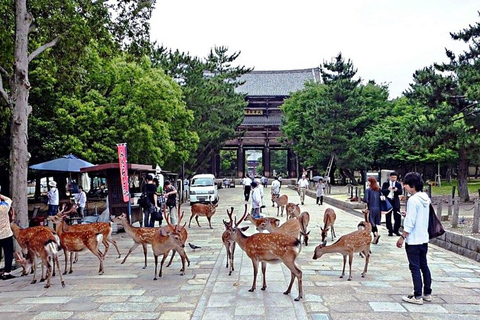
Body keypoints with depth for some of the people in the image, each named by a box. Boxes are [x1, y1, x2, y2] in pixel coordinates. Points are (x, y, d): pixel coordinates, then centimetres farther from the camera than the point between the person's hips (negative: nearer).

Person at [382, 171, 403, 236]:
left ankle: (396, 230, 13)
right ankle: (390, 231, 13)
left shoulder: (398, 184, 8)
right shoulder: (385, 183, 5)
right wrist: (388, 189, -23)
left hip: (395, 201, 0)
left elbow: (401, 192, -2)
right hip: (388, 201, 0)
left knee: (398, 217, -3)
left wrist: (397, 190, -23)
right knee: (388, 217, 3)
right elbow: (382, 191, -5)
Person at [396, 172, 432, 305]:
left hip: (413, 240, -9)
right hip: (424, 239, 9)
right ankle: (427, 293, 24)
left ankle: (417, 296, 4)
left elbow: (410, 223, -20)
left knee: (415, 268, -1)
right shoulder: (425, 199, 7)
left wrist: (402, 237, -13)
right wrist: (408, 215, 12)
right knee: (424, 266, 16)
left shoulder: (413, 200, -19)